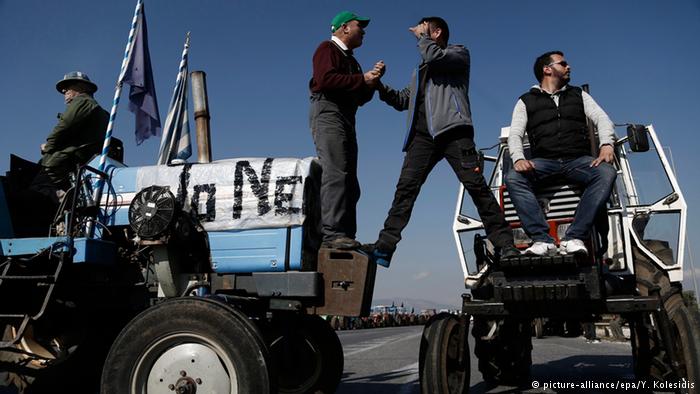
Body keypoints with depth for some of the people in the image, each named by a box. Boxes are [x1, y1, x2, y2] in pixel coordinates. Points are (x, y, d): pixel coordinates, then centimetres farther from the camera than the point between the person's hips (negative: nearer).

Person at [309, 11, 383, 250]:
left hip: (346, 119, 10)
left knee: (349, 182, 3)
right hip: (328, 112, -9)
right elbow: (325, 79, -15)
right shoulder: (327, 49, 4)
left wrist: (371, 81, 8)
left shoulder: (350, 60, 31)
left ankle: (346, 236, 4)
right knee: (335, 174, -21)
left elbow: (360, 98, 26)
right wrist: (361, 79, -10)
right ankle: (332, 234, -26)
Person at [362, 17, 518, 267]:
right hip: (423, 134, 5)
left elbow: (434, 57, -8)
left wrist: (422, 36, 9)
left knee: (476, 185, -13)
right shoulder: (421, 69, 33)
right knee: (405, 188, -9)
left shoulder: (459, 53, 14)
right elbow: (402, 100, 28)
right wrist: (380, 86, 13)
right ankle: (385, 246, -13)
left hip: (452, 129, -5)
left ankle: (505, 245, -9)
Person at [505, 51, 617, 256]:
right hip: (544, 161, -1)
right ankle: (543, 240, -37)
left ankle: (574, 238, -34)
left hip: (578, 159, 2)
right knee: (513, 178, -32)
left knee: (606, 173, -31)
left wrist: (606, 145, -11)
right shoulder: (526, 101, 18)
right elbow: (515, 135, 5)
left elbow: (602, 119, 11)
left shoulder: (579, 95, 24)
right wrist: (519, 159, -17)